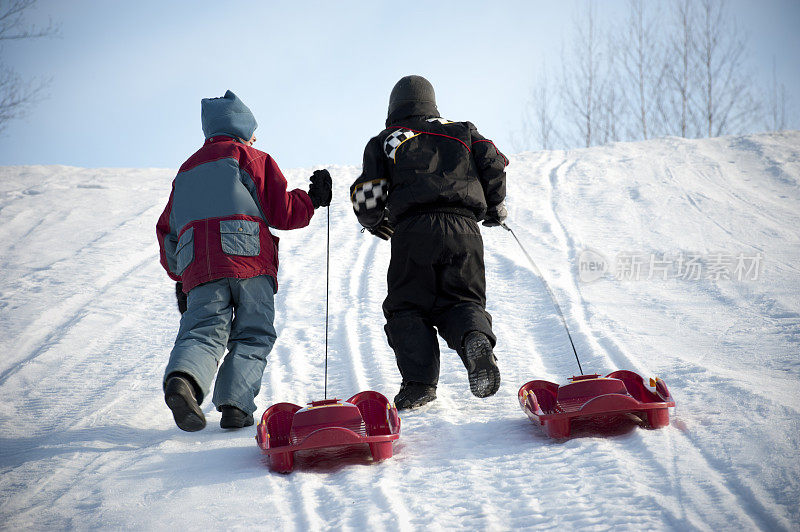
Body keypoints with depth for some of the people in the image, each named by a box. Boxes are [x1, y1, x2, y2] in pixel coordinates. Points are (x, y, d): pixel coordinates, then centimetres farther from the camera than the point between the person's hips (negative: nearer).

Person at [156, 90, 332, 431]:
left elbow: (167, 230, 30)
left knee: (202, 331, -5)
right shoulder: (251, 158, 13)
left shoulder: (187, 170, 30)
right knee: (253, 337, 3)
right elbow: (281, 211, 4)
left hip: (198, 268, 4)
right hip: (249, 262, -4)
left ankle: (182, 378, -36)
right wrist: (313, 199, 20)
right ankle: (235, 404, -15)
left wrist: (179, 276, 37)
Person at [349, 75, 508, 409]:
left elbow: (366, 196, 8)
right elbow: (493, 163, 10)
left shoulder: (383, 142, 19)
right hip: (464, 229, 2)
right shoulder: (461, 131, 25)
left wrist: (373, 223, 30)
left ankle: (418, 382, -10)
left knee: (407, 309, 8)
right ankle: (475, 337, -24)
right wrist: (495, 206, 27)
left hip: (413, 231, -2)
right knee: (461, 301, 11)